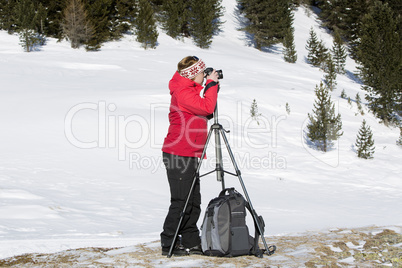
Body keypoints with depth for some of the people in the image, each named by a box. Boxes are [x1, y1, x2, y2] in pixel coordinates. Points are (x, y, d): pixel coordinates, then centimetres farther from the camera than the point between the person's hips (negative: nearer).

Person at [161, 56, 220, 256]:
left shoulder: (190, 91, 19)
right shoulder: (183, 92, -14)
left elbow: (204, 111, 21)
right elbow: (207, 108, -21)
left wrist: (212, 88, 11)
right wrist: (212, 84, -10)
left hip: (189, 155, 10)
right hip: (179, 155, -10)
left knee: (193, 201, 10)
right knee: (181, 201, -8)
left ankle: (191, 242, 14)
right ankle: (169, 244, -1)